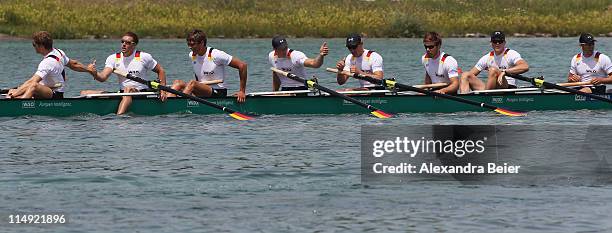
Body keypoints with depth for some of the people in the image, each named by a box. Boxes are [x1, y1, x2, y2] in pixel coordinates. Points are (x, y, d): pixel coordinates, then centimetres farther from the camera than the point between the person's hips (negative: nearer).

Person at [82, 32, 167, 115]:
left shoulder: (144, 57, -1)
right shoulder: (113, 58, 4)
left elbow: (160, 71, 10)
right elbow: (103, 77, -9)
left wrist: (162, 90, -2)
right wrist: (95, 74, -32)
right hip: (122, 93, 4)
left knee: (128, 89, -42)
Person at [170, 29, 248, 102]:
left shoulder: (215, 55, -13)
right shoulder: (192, 55, 7)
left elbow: (242, 65, -11)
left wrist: (242, 91, -10)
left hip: (218, 93, -6)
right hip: (202, 92, 6)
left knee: (192, 84, -31)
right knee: (178, 83, -16)